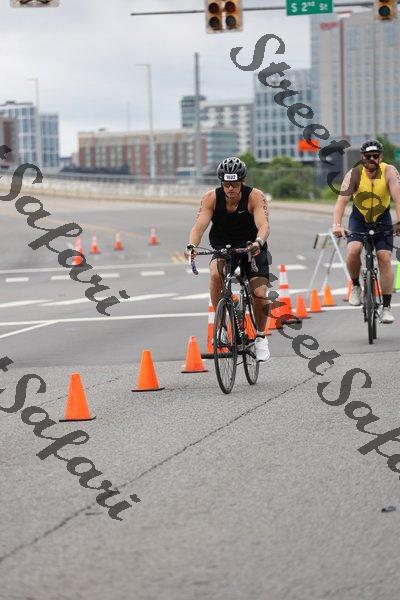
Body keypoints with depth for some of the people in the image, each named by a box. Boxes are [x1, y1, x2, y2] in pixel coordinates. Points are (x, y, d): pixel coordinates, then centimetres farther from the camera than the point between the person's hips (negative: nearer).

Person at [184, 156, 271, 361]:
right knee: (216, 273, -33)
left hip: (252, 250, -1)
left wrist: (258, 242, -56)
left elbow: (264, 225, -34)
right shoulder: (211, 198, -15)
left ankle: (261, 336, 10)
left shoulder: (255, 197, -20)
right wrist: (191, 246, -47)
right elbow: (200, 225, -26)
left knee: (260, 294, -18)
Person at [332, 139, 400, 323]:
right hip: (359, 219, 0)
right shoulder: (354, 174, -20)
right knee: (353, 250, -25)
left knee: (384, 257, -11)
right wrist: (337, 224, -44)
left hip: (382, 219, 0)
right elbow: (342, 200, -29)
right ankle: (356, 286, 2)